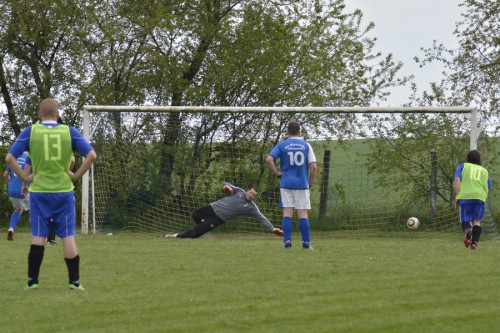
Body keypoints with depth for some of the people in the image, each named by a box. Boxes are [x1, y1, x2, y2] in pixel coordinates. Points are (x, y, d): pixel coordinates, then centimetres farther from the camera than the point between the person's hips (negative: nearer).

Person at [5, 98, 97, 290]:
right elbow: (91, 155, -6)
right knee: (68, 236, 4)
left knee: (38, 236, 6)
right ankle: (74, 282, 4)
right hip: (64, 191, 0)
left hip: (39, 192, 0)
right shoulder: (69, 132, 1)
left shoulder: (30, 132, -1)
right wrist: (77, 175, 0)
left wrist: (24, 177, 0)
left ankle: (32, 281, 6)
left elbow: (10, 158, -7)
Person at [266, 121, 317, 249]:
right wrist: (310, 183, 10)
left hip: (286, 183, 0)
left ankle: (287, 241, -6)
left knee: (287, 213, 1)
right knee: (303, 213, 2)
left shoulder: (282, 145, 3)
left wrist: (277, 173, 1)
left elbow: (269, 159, -11)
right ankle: (306, 242, 0)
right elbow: (313, 167, -1)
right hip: (302, 184, 0)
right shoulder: (306, 145, 4)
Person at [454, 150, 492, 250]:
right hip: (480, 197, 1)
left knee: (464, 220, 7)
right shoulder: (484, 170, 25)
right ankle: (474, 242, -12)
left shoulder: (462, 166, 17)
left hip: (465, 196, -1)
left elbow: (457, 179, 1)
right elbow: (489, 188, 17)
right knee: (477, 221, 7)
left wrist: (457, 197, -1)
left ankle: (467, 230, -26)